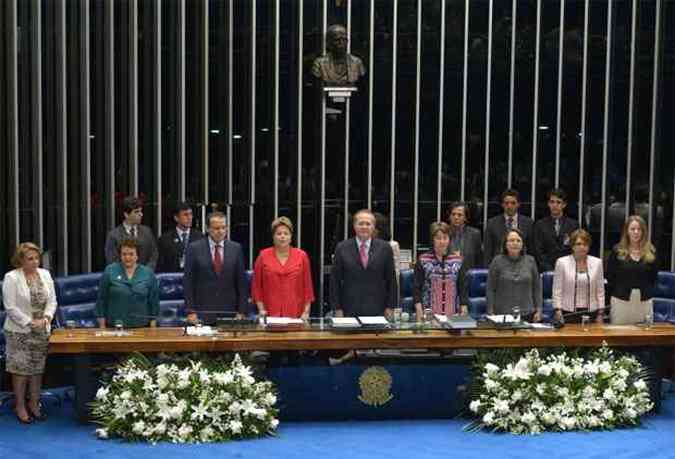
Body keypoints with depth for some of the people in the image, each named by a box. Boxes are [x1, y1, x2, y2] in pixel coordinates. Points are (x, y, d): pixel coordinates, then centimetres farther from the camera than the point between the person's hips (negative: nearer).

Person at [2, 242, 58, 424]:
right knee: (21, 368, 0)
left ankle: (34, 404, 21)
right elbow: (11, 308, -13)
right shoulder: (11, 278, -10)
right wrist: (30, 323, -16)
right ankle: (20, 406, 12)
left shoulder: (45, 274, 5)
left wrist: (46, 318, -9)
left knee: (38, 368, 9)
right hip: (19, 331, -5)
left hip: (42, 330, 5)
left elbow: (52, 300, 8)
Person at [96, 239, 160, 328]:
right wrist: (102, 326, -1)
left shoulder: (148, 274, 2)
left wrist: (153, 328, 1)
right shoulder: (109, 271, 0)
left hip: (141, 327, 1)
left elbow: (154, 302, 5)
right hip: (115, 327, -1)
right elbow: (102, 300, 2)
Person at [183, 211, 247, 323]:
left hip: (229, 313, 2)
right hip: (203, 313, -1)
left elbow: (241, 282, 6)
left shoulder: (236, 248, 5)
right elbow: (188, 282, -1)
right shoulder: (194, 248, -1)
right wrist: (191, 311, -6)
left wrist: (241, 311, 0)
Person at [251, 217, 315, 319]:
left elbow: (307, 286, 6)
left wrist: (306, 312, 0)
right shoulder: (263, 256, 3)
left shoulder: (301, 256, 3)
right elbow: (257, 286, 7)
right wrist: (261, 309, 0)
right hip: (270, 314, 0)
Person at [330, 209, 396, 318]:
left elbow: (391, 280, 6)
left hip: (377, 310, 0)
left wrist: (389, 307, 2)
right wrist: (337, 309, -1)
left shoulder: (384, 248, 4)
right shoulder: (342, 248, 3)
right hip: (350, 311, 0)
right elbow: (335, 280, 4)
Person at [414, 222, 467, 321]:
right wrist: (419, 310, -10)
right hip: (428, 314, -2)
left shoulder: (458, 260, 6)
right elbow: (417, 287, -1)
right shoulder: (422, 260, 0)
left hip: (452, 314, 2)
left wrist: (464, 309, 1)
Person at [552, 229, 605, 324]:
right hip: (568, 313, -2)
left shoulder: (597, 262, 6)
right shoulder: (562, 262, 0)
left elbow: (600, 291, 8)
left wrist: (600, 314, 4)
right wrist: (557, 311, -7)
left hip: (591, 313, 2)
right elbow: (557, 291, 0)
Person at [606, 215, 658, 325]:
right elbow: (610, 277, 2)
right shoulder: (617, 251, -2)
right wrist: (612, 296, 2)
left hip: (644, 302, 2)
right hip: (621, 300, -2)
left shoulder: (650, 252, 4)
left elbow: (653, 277, 11)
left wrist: (647, 292, 7)